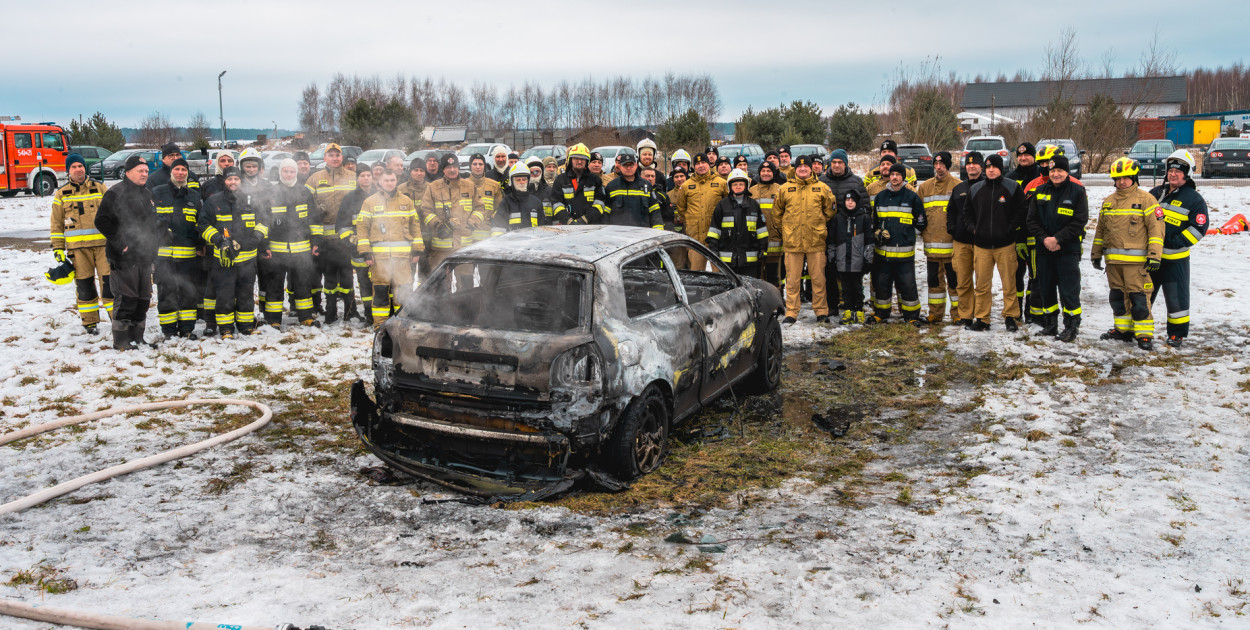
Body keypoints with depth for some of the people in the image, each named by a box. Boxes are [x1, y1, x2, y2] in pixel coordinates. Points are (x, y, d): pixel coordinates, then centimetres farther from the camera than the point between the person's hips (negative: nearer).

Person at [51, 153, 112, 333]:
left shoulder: (100, 188, 8)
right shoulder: (61, 194, 10)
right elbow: (57, 224, 12)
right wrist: (58, 248, 7)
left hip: (102, 243, -1)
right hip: (77, 247, 1)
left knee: (109, 280, -6)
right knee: (84, 284, 4)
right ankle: (89, 322, 14)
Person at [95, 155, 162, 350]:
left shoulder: (147, 194, 18)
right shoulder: (115, 193, -6)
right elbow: (101, 221, -12)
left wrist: (156, 240, 13)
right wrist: (120, 243, -16)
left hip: (144, 258, 8)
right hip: (124, 258, -8)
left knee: (143, 299, 10)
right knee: (125, 300, -8)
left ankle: (137, 338, 19)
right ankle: (121, 341, -1)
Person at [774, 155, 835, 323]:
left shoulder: (822, 188, 6)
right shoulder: (785, 188, 7)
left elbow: (830, 210, 15)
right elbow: (777, 211, 18)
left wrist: (820, 224, 12)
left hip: (816, 240, 0)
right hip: (792, 240, 1)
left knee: (818, 278, 3)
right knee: (792, 279, 3)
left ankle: (821, 311, 13)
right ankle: (791, 312, 9)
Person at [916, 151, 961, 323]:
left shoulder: (957, 186, -1)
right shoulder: (925, 187, 12)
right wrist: (923, 231, 9)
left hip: (951, 243, -4)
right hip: (931, 243, 4)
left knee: (954, 278, 1)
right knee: (934, 278, 11)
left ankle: (958, 312, 10)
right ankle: (935, 312, 20)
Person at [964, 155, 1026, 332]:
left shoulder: (1013, 188, 2)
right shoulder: (975, 189, 10)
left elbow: (1020, 213, 1)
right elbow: (966, 213, 20)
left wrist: (1019, 240, -5)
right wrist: (973, 228, 4)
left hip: (1006, 245, -2)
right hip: (981, 246, 2)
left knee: (1009, 284, 1)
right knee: (982, 285, 4)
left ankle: (1011, 317, 13)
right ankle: (981, 318, 13)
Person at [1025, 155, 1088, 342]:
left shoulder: (1077, 192, -1)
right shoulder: (1040, 192, 9)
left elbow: (1079, 221, -8)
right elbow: (1031, 220, 5)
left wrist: (1058, 239, -16)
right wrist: (1044, 238, -10)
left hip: (1068, 250, -4)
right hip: (1044, 249, 4)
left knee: (1069, 291, -4)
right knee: (1045, 289, 10)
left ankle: (1071, 327, 6)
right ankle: (1049, 325, 22)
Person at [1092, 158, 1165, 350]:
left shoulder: (1146, 199, -2)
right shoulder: (1108, 202, 16)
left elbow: (1156, 227, -6)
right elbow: (1101, 230, 23)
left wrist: (1154, 255, -13)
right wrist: (1096, 253, 21)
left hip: (1136, 260, -6)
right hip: (1113, 261, 6)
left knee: (1139, 298, -7)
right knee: (1117, 296, 12)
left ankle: (1144, 334, -1)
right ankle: (1123, 329, 24)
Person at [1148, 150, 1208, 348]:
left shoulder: (1194, 199, -4)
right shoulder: (1156, 193, 10)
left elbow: (1199, 228, -9)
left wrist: (1175, 242, -18)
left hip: (1175, 258, -5)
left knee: (1176, 297, 1)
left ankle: (1177, 333, 14)